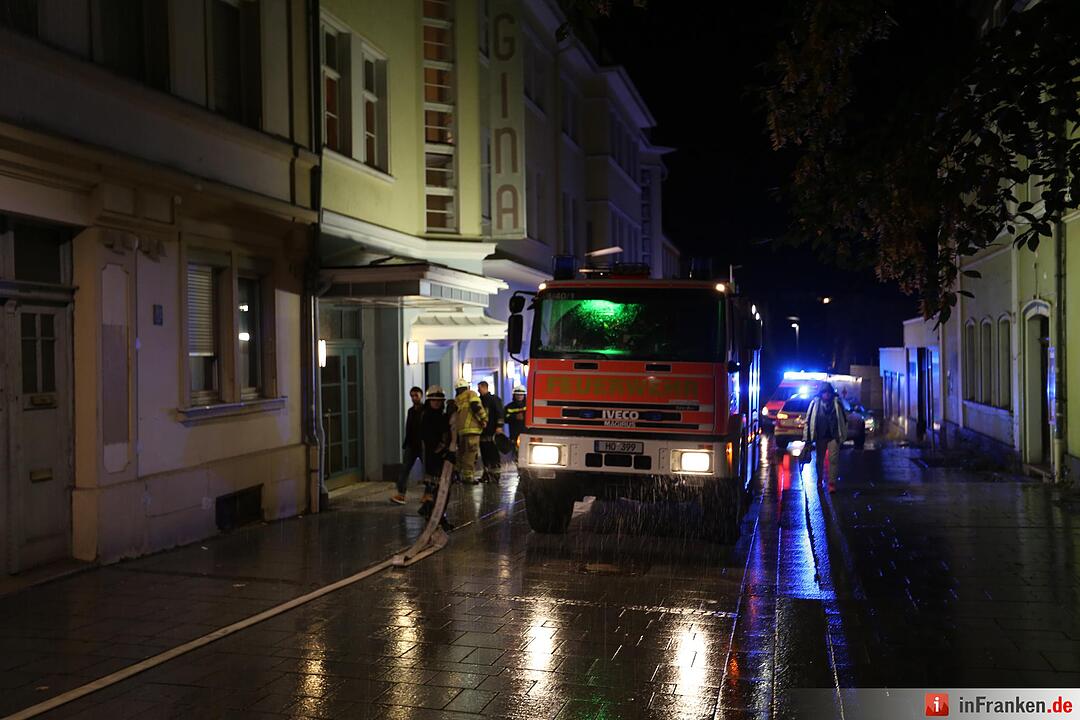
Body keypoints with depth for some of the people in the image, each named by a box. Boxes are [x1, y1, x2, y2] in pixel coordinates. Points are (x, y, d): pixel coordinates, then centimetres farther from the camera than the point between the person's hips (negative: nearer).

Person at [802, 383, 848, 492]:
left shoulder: (837, 403, -1)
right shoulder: (815, 403, -3)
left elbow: (843, 419, 6)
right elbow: (808, 420, -1)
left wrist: (843, 435, 5)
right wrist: (807, 437, -3)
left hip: (833, 436, -1)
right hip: (820, 436, 1)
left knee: (834, 459, -11)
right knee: (819, 459, 16)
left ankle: (832, 483, -11)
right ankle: (819, 480, 36)